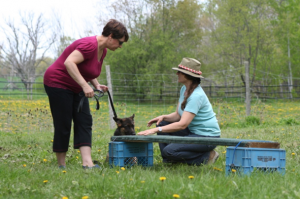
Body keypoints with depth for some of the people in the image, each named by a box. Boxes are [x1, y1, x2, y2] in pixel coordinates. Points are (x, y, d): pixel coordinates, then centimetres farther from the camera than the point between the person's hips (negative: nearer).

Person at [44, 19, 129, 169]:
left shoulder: (102, 50, 6)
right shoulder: (90, 45, -25)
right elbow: (69, 63, -37)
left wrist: (97, 85, 0)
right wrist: (85, 85, -39)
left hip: (75, 88, 10)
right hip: (58, 83, -10)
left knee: (84, 122, -3)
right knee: (63, 125, -5)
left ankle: (87, 163, -11)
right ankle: (61, 165, 6)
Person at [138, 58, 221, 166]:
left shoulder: (196, 96, -25)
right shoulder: (184, 89, 6)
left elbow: (182, 124, -30)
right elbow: (178, 115, 11)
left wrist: (156, 130, -31)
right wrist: (163, 117, -10)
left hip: (207, 136, -10)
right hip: (193, 131, 10)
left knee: (169, 151, -21)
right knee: (162, 124, 4)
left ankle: (206, 157, -7)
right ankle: (167, 161, 7)